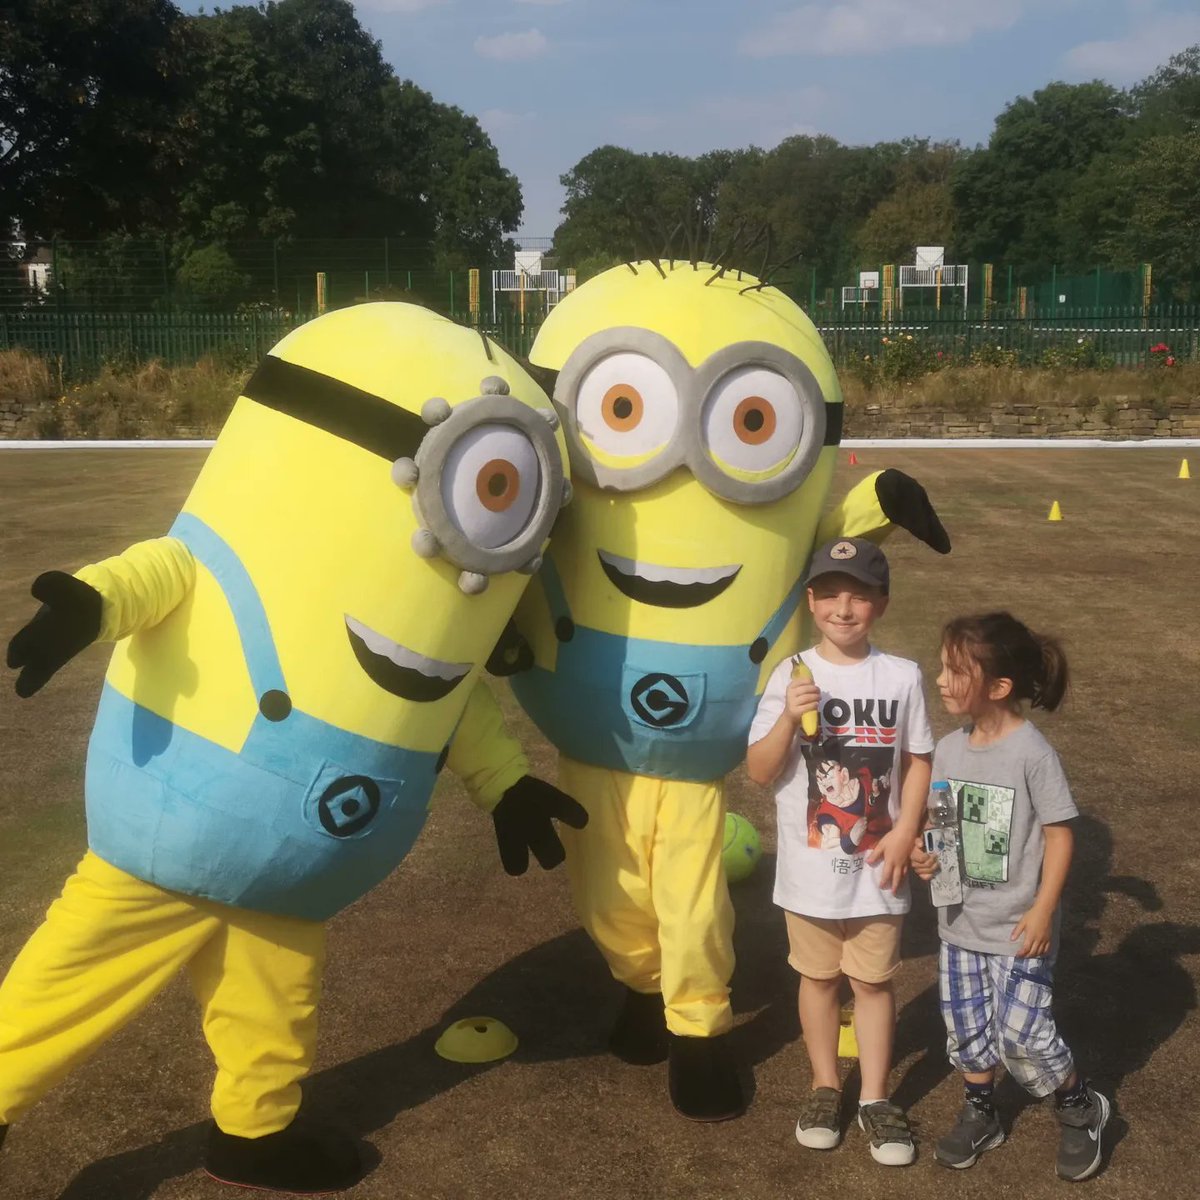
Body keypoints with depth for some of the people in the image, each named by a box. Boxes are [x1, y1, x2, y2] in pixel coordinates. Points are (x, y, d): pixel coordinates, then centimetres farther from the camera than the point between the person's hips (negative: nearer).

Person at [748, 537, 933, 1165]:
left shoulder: (902, 676, -6)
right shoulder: (791, 675, -9)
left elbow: (918, 761, 3)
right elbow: (759, 771, -10)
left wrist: (904, 833, -8)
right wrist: (789, 718, -25)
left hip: (876, 865, 0)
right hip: (811, 865, 0)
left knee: (874, 979, 12)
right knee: (818, 975, 16)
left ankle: (875, 1099, 26)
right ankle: (825, 1088, 34)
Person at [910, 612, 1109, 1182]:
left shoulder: (1032, 752, -20)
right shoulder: (948, 748, -2)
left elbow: (1059, 834, -14)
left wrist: (1043, 911, -16)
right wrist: (924, 851, -10)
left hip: (1017, 928, -6)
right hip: (960, 921, 6)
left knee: (1020, 1033, -4)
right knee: (967, 1027, 16)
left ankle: (1081, 1109, 23)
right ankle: (979, 1115, 38)